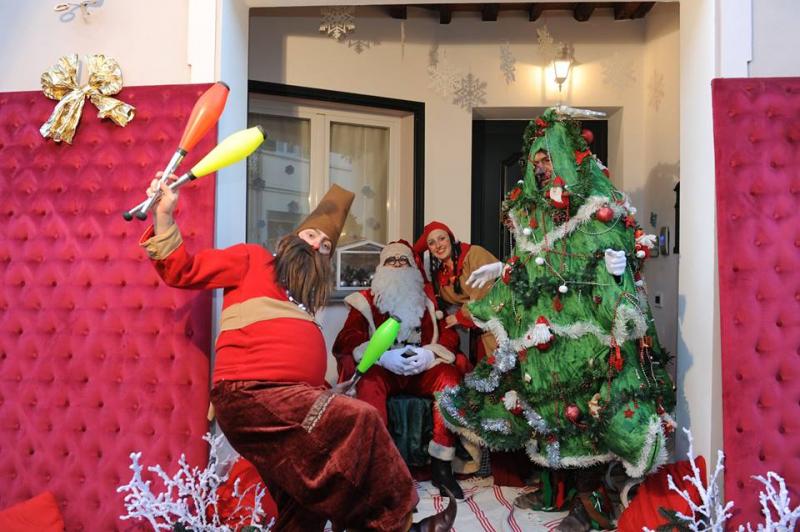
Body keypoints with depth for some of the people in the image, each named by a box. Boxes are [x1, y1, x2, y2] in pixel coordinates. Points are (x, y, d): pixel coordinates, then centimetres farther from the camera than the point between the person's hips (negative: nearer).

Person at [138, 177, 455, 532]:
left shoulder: (305, 294, 28)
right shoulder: (252, 259, 11)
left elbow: (308, 357, 17)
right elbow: (182, 271, 6)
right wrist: (163, 216, -5)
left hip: (290, 395, 8)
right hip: (251, 391, -8)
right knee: (360, 419, -17)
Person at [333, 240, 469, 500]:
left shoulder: (427, 301, 19)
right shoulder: (365, 300, 11)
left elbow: (449, 336, 9)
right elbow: (348, 339, -2)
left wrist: (429, 354, -13)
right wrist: (383, 356, -19)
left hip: (421, 369, 2)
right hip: (381, 368, -2)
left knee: (450, 377, -28)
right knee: (369, 381, -35)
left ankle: (441, 466, -22)